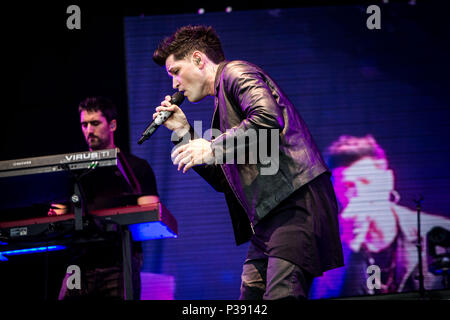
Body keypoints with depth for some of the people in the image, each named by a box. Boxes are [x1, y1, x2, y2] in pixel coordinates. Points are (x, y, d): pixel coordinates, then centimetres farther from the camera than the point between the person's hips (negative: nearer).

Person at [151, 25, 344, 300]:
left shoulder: (236, 72, 3)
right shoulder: (223, 102, 30)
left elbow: (269, 118, -18)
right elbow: (225, 182, 29)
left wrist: (212, 148, -12)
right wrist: (185, 133, 24)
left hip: (295, 203, -10)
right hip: (267, 220, 10)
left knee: (280, 296, -22)